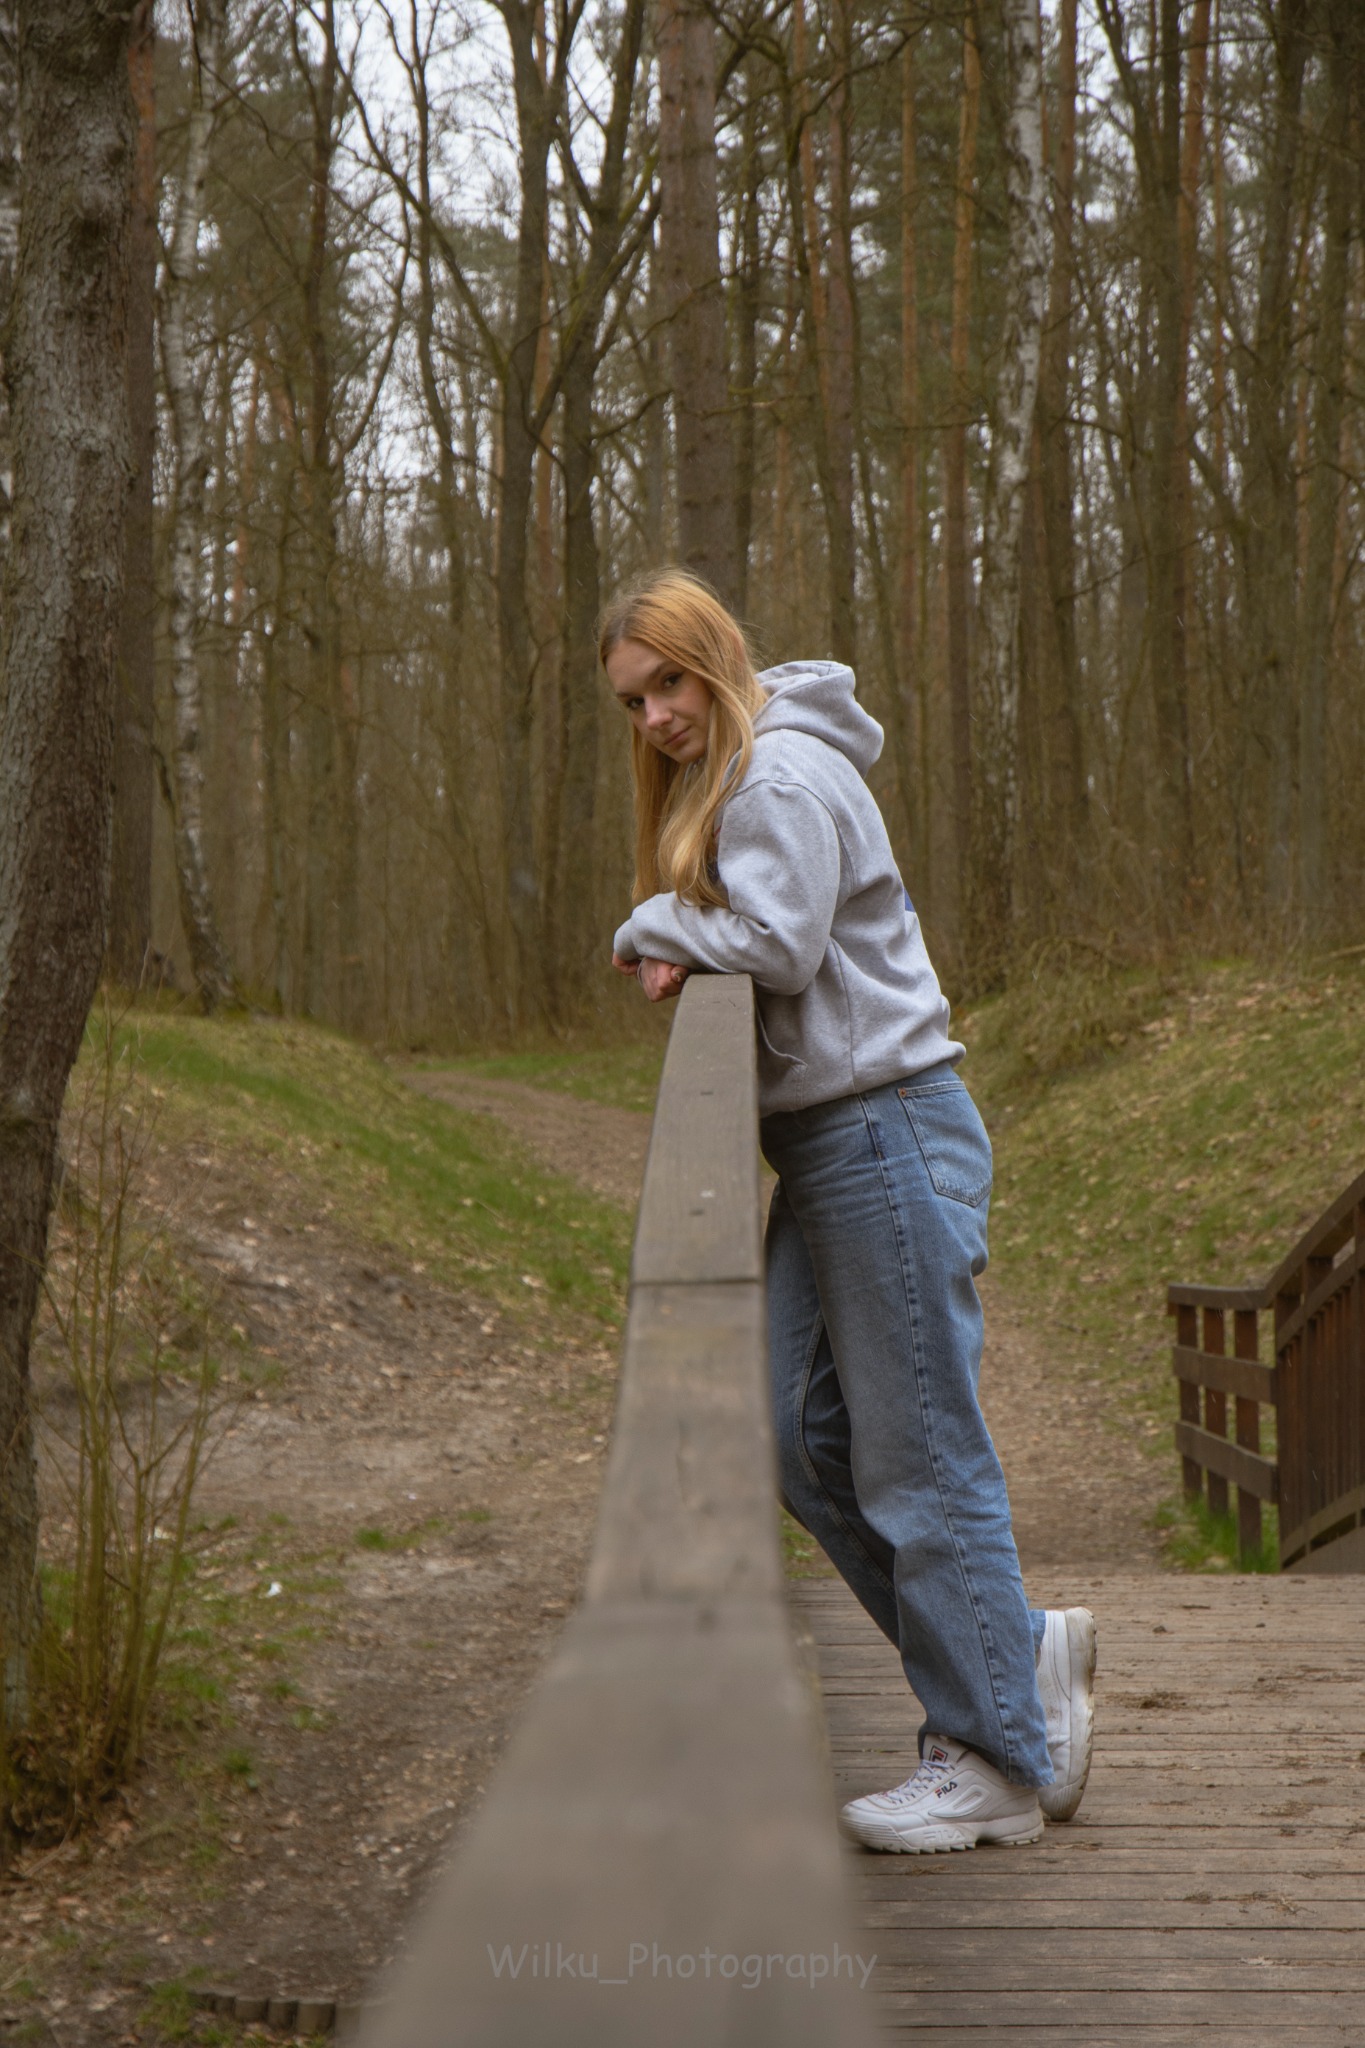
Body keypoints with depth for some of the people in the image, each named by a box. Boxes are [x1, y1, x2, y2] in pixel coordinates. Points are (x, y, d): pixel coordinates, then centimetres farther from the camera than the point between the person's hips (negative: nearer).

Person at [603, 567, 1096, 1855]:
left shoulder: (787, 773, -11)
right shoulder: (718, 781, 20)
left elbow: (781, 942, -20)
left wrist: (656, 923, -4)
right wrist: (677, 953, -2)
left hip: (889, 1132, -10)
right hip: (823, 1144, 10)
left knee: (918, 1450, -5)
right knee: (808, 1441, 8)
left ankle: (998, 1764, 5)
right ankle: (1023, 1653, 19)